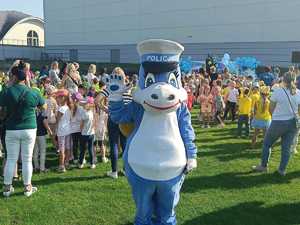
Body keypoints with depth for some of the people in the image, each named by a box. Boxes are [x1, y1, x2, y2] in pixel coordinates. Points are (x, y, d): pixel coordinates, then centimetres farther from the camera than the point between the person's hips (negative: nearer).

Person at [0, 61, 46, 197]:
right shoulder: (32, 93, -3)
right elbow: (43, 105, 12)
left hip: (12, 130, 0)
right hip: (29, 130, 1)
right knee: (27, 160, 8)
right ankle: (27, 188, 16)